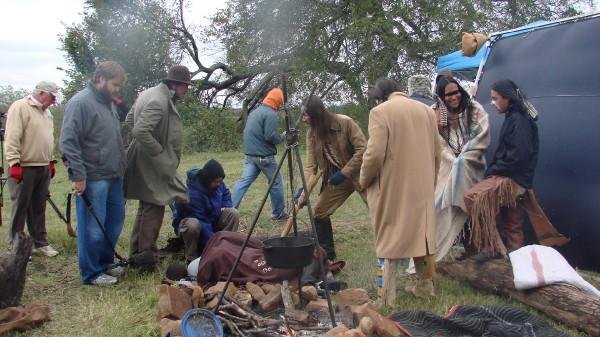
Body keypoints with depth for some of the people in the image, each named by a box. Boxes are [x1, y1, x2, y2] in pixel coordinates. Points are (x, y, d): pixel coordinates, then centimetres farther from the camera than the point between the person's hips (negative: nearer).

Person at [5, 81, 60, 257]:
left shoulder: (46, 112, 16)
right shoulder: (20, 107, -11)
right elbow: (12, 138, -17)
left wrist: (50, 162, 21)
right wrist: (14, 163, -22)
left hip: (43, 168, 8)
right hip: (24, 168, -8)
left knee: (38, 208, 13)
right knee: (20, 207, -1)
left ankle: (40, 242, 20)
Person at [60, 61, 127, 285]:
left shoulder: (109, 103, 15)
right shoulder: (80, 103, -12)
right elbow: (68, 142, -17)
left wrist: (121, 169, 20)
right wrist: (79, 175, -19)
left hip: (114, 176, 9)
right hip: (93, 179, -9)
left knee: (115, 222, 16)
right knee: (93, 227, -1)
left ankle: (105, 262, 31)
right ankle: (91, 273, 11)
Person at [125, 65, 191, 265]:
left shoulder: (150, 93, 11)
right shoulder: (159, 102, -21)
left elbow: (129, 120, 20)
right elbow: (140, 131, -30)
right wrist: (159, 152, -19)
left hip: (148, 162, 11)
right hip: (153, 165, -11)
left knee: (147, 207, 18)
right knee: (154, 206, -4)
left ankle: (137, 252, 27)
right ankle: (146, 254, 3)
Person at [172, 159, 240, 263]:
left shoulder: (217, 183, -11)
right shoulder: (192, 193, -34)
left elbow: (226, 194, 13)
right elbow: (202, 223, -36)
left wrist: (225, 207, -9)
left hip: (213, 219, 6)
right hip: (188, 220, -6)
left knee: (233, 213, -18)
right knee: (193, 225, -42)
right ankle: (192, 258, -18)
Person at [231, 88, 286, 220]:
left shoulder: (255, 111, 16)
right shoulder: (271, 114, -13)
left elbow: (247, 132, 22)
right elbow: (270, 136, -20)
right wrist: (283, 137, -2)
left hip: (250, 154, 8)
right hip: (264, 156, -8)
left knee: (244, 181, 3)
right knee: (276, 183, 7)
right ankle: (278, 213, 16)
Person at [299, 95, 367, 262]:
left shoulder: (345, 123, -22)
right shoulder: (312, 134, -5)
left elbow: (363, 149, -22)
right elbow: (310, 164, -8)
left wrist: (344, 173, -24)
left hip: (358, 173, -6)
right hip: (336, 178, 6)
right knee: (319, 212, 3)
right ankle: (328, 255, 18)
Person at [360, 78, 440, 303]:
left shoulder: (380, 111, -10)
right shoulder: (426, 110, 9)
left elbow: (375, 153, -17)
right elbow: (436, 153, 13)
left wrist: (364, 180, -1)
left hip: (392, 187, -5)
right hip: (422, 187, 6)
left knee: (390, 237, 3)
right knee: (421, 233, 17)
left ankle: (388, 297, 5)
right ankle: (424, 287, 28)